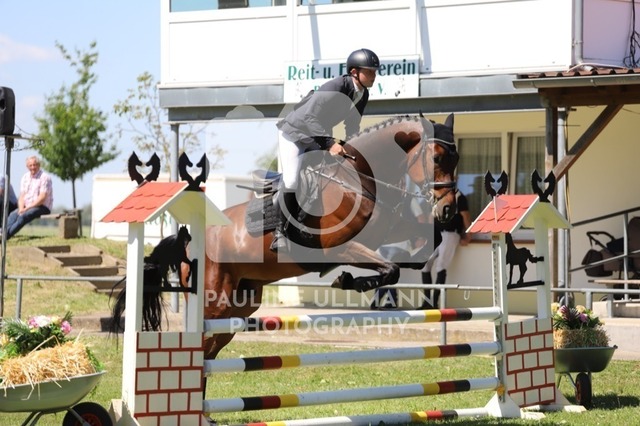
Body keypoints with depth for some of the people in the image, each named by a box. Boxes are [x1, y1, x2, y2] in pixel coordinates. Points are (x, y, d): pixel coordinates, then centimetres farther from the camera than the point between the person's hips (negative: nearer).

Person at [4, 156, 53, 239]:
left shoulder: (44, 177, -9)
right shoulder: (25, 177, 14)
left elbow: (42, 198, -16)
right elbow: (22, 196, 10)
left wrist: (27, 208, -19)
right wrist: (21, 208, -11)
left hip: (42, 207, -7)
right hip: (26, 207, 7)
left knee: (24, 216, -33)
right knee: (13, 215, -23)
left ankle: (6, 235, -43)